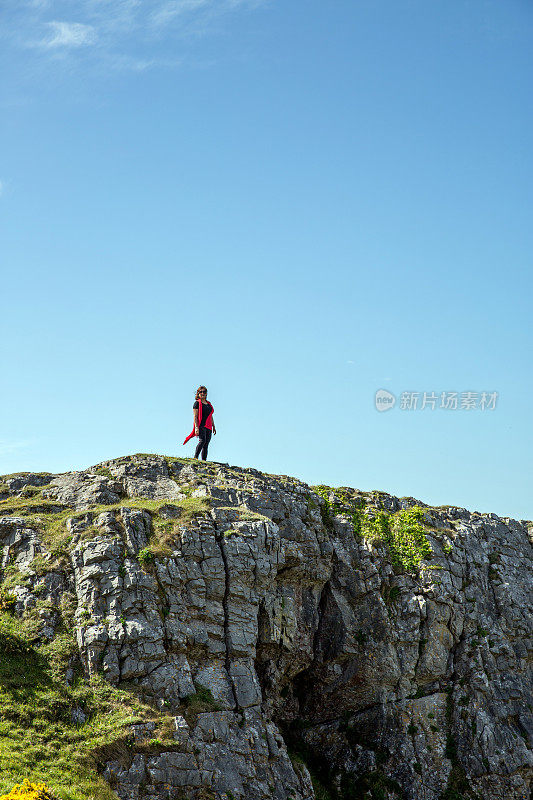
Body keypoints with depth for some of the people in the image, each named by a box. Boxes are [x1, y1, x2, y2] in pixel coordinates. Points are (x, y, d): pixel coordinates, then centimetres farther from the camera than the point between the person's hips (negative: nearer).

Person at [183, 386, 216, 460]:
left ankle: (204, 461, 0)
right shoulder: (197, 403, 0)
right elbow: (195, 416, -7)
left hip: (208, 427, 7)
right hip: (201, 425, -7)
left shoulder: (208, 403, 21)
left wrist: (214, 427, 21)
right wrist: (196, 427, -17)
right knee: (202, 441, -25)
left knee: (206, 445, 1)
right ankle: (195, 458, -26)